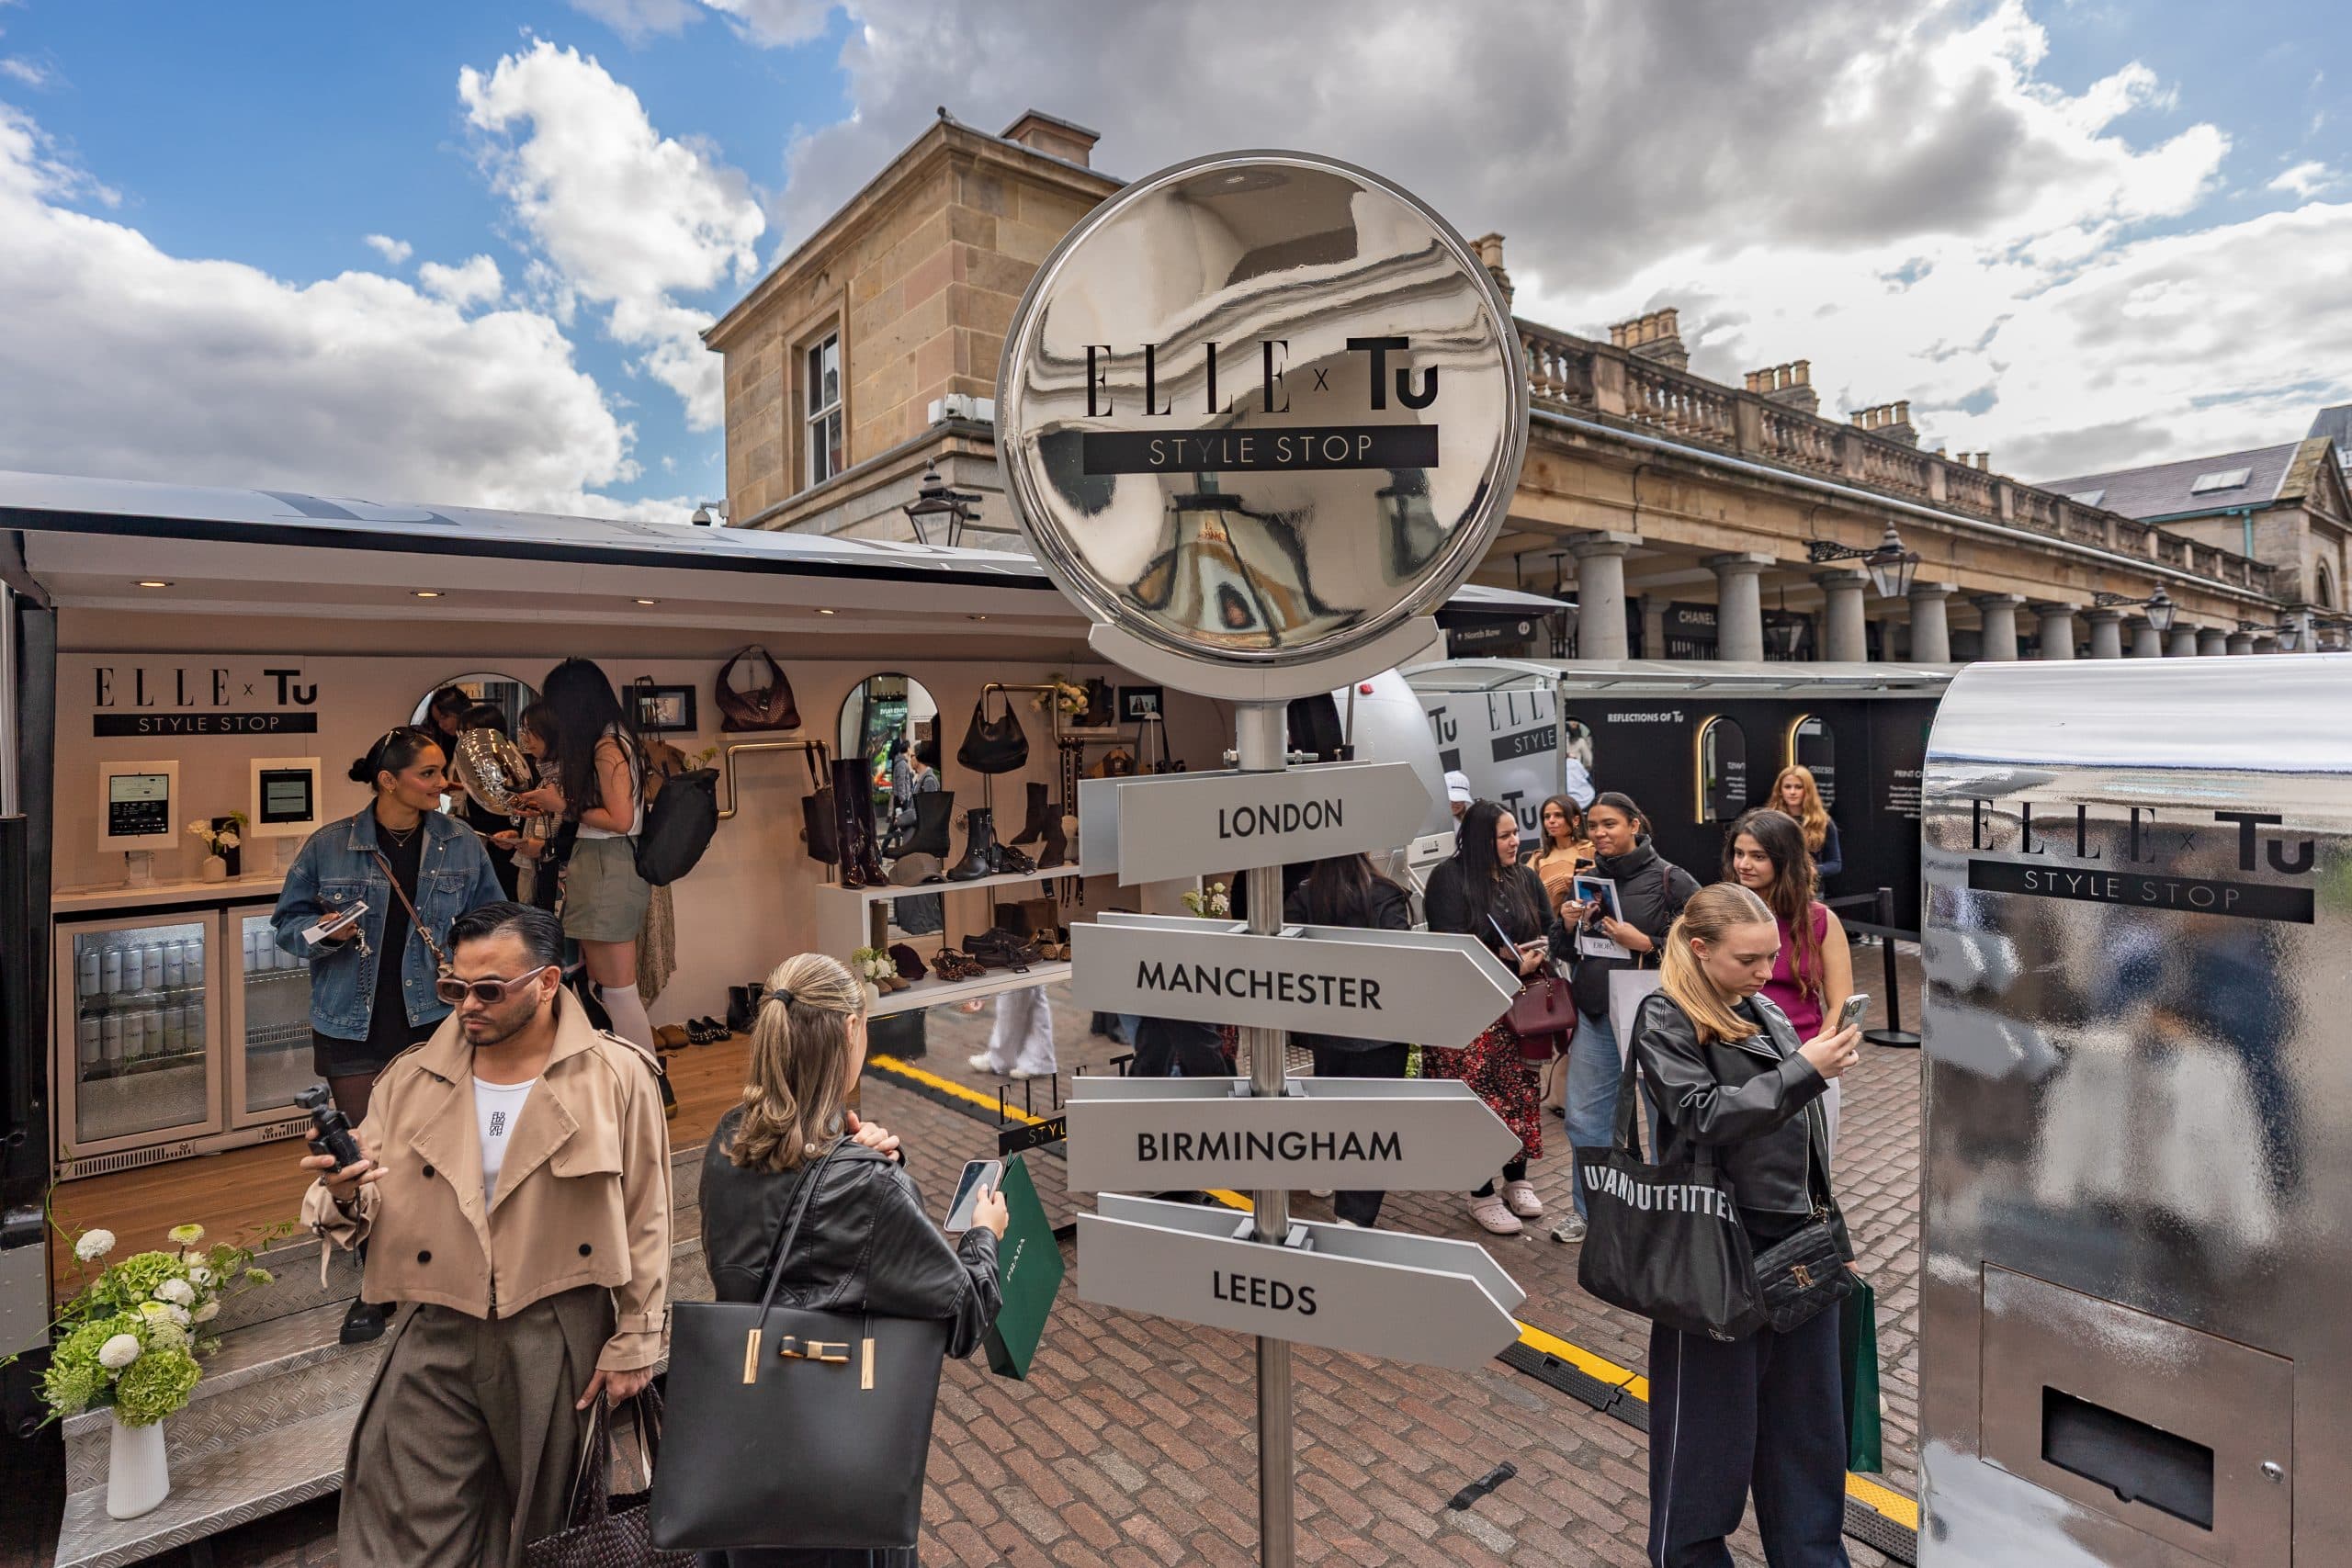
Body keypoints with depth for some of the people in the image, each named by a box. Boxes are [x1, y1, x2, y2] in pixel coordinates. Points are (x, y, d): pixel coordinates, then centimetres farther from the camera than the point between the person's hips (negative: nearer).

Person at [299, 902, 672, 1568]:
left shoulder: (616, 1077, -9)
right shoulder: (411, 1080, 1)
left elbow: (644, 1224, -6)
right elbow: (360, 1214, 1)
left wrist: (634, 1344, -4)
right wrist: (343, 1196, -22)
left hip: (562, 1341, -2)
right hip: (437, 1339, 2)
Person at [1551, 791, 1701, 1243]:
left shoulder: (1670, 880, -9)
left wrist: (1646, 943, -21)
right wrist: (1568, 924, -3)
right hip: (1594, 1011, 6)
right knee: (1585, 1119, 11)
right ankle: (1591, 1209, 29)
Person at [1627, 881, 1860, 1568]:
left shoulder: (1768, 1012, 10)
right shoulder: (1664, 1020, -10)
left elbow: (1803, 1134, 16)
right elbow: (1703, 1118, -19)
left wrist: (1834, 1231, 18)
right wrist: (1803, 1071, -22)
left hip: (1797, 1241, 7)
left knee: (1810, 1418, 16)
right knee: (1710, 1424, 8)